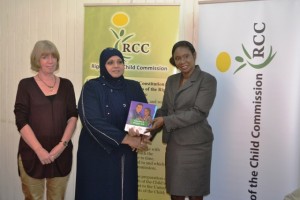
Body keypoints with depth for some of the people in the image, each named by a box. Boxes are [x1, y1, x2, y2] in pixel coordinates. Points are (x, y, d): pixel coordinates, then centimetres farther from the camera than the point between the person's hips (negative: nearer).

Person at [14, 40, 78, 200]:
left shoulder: (66, 85, 8)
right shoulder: (26, 85, 0)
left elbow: (73, 116, 4)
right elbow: (21, 121, -6)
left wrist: (62, 144, -10)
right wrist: (39, 150, -14)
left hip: (61, 153, 2)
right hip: (32, 153, -2)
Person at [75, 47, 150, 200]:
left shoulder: (134, 87, 6)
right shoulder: (91, 87, -5)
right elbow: (92, 121, -16)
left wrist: (138, 133, -20)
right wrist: (125, 139, -18)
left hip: (125, 154, 3)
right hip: (96, 154, -3)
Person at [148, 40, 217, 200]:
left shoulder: (207, 80, -8)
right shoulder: (171, 80, 11)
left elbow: (198, 113, -16)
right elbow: (164, 109, 14)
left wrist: (165, 121, -20)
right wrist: (149, 130, -2)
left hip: (195, 145, -5)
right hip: (173, 144, 5)